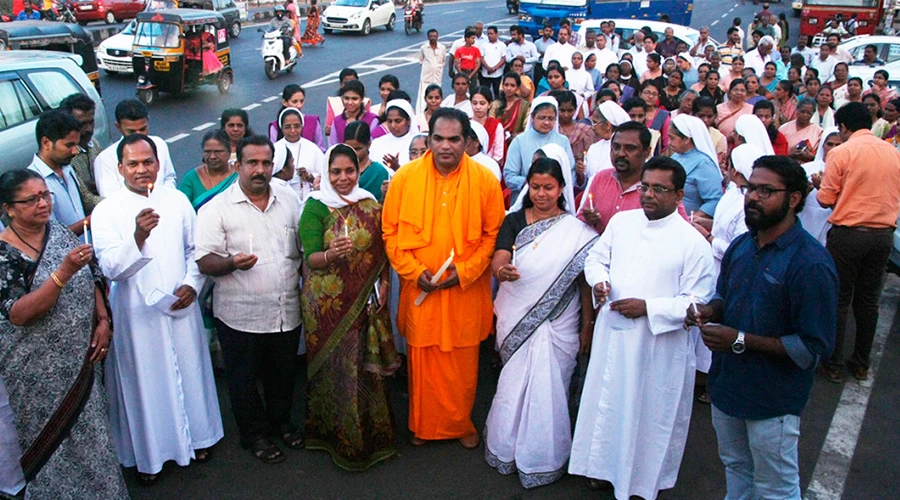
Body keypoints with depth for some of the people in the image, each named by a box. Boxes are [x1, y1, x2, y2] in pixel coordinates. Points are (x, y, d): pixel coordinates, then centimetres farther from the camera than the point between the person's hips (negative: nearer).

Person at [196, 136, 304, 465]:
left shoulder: (288, 200, 6)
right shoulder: (217, 209, -8)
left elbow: (302, 248, 14)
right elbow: (205, 262, -12)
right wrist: (232, 262, -31)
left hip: (287, 311, 4)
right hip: (241, 316, -4)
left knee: (283, 374, 19)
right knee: (244, 379, 11)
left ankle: (281, 422, 42)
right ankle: (254, 434, 31)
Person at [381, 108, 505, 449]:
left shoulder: (485, 180, -5)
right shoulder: (405, 177, -4)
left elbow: (493, 233, 0)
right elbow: (390, 231, 1)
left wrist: (465, 271, -10)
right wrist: (413, 270, -9)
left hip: (465, 291, 0)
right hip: (419, 290, 1)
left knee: (463, 363, 10)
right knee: (422, 360, 11)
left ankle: (461, 424, 32)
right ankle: (423, 426, 31)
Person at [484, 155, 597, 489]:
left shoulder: (577, 230, -3)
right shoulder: (514, 222, 2)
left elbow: (584, 281, -2)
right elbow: (498, 261, -11)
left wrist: (587, 326, -4)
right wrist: (502, 270, -35)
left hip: (557, 324, -1)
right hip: (516, 319, 2)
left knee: (548, 389, 3)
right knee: (515, 385, 10)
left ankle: (544, 458, 22)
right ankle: (507, 447, 31)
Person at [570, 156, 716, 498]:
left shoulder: (693, 242, -13)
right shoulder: (621, 222, 2)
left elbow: (698, 301, -14)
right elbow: (596, 258, 14)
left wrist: (648, 307, -21)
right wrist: (598, 280, -8)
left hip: (659, 344, -4)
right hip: (612, 333, 5)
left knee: (651, 410, 11)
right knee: (608, 402, 18)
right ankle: (607, 466, 41)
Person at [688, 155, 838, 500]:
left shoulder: (811, 263, -23)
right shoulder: (741, 246, 0)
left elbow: (815, 346, -24)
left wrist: (741, 340, -26)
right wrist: (709, 311, -9)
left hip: (773, 401, -7)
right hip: (727, 384, 7)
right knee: (734, 466, 27)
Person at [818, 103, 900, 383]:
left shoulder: (841, 153, -11)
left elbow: (825, 200, -9)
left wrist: (819, 184, 11)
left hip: (848, 234, -5)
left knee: (839, 300, 6)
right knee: (868, 302, 15)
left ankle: (834, 365, 12)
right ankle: (861, 364, 25)